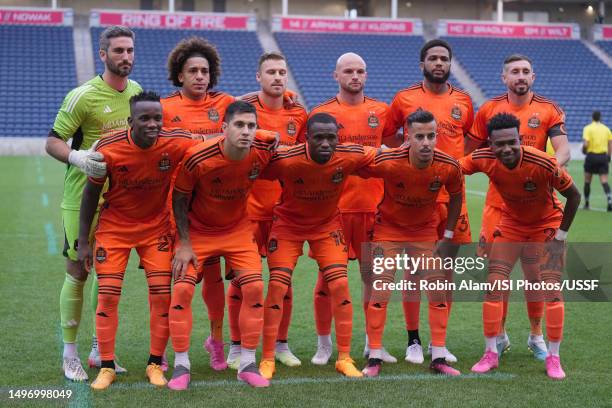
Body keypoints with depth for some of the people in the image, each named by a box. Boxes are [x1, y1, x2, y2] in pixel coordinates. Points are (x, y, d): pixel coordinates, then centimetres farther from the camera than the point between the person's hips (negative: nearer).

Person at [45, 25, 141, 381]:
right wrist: (77, 158, -30)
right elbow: (53, 142, -13)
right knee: (78, 272, 0)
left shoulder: (137, 92, 5)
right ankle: (70, 355, 12)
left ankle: (99, 350, 24)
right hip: (83, 198, -6)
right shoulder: (84, 96, -15)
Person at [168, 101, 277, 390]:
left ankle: (247, 364, 6)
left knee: (254, 287, -8)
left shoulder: (263, 150, -20)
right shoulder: (198, 158, -28)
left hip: (238, 229, 3)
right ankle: (181, 365, 1)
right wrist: (184, 244, -14)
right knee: (183, 288, -14)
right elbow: (179, 198, -13)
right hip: (197, 230, -2)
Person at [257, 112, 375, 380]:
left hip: (327, 224, 2)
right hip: (288, 224, -2)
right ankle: (267, 360, 4)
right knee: (278, 286, -9)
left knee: (340, 285, -8)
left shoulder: (350, 156, -24)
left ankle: (345, 358, 7)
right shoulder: (285, 160, -32)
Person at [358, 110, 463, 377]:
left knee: (438, 291, 0)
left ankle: (438, 358, 12)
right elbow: (356, 171, -11)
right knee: (380, 290, -9)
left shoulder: (449, 167, -21)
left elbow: (456, 197, 0)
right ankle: (374, 358, 1)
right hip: (388, 228, -2)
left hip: (426, 230, 3)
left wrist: (448, 235, 3)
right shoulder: (388, 162, -30)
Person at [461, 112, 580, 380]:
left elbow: (574, 196, -19)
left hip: (547, 225, -3)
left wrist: (561, 235, -14)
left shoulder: (544, 164, -33)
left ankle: (553, 358, 6)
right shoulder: (484, 159, -24)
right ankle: (491, 354, 8)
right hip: (511, 224, 3)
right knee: (494, 286, -4)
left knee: (552, 289, -8)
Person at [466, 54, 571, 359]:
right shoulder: (489, 109, 4)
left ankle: (536, 335, 21)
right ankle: (500, 335, 17)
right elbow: (470, 151, 12)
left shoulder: (549, 110, 1)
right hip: (498, 203, 1)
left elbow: (563, 150, -11)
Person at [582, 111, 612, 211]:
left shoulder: (588, 128, -4)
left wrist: (584, 150, 7)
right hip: (603, 156, 2)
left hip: (591, 156, -2)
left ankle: (586, 203, 19)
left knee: (587, 181, 12)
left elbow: (586, 144, -14)